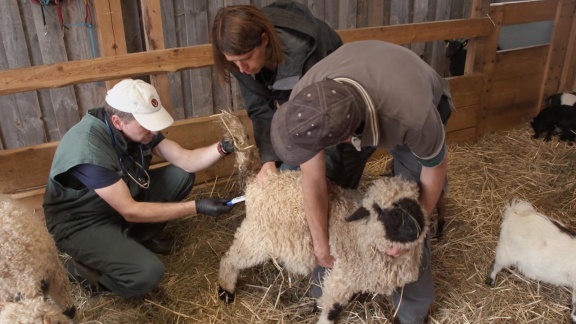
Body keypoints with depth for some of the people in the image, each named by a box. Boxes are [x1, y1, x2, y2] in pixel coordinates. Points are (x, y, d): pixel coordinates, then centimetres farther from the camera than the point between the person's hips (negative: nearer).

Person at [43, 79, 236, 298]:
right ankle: (83, 269, 1)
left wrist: (221, 148, -31)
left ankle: (140, 236, 9)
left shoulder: (139, 126, -10)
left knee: (182, 175, -5)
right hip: (82, 223, -8)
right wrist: (197, 207, -32)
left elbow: (186, 161, -10)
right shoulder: (88, 149, -34)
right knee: (148, 273, -26)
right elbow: (130, 211, -31)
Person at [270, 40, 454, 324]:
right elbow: (313, 181, -24)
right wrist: (321, 246, -15)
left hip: (419, 105, -2)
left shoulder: (415, 117, -47)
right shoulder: (305, 96, -37)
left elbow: (436, 167, -22)